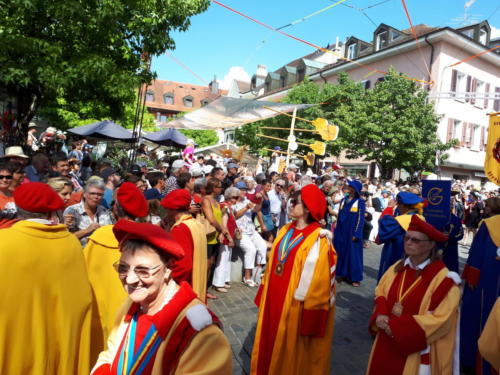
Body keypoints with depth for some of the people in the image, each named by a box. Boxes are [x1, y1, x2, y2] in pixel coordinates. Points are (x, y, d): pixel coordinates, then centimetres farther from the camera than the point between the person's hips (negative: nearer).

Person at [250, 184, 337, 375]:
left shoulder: (318, 240, -20)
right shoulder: (285, 231, 3)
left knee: (292, 351, 14)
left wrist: (310, 314, -16)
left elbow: (318, 281, -18)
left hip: (296, 305, -7)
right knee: (270, 344, 22)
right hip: (274, 300, 7)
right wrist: (264, 294, 13)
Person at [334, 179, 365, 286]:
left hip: (352, 232, -6)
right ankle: (343, 273, 23)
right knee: (341, 252, 10)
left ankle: (355, 277, 12)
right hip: (341, 231, 6)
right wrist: (336, 230, 9)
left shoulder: (360, 202, -9)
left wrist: (356, 234, -16)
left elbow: (361, 218, -11)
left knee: (353, 253, 2)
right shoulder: (344, 200, 8)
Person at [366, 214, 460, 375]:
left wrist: (396, 326, -21)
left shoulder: (443, 279, -16)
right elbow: (380, 294, 9)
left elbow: (440, 320, -18)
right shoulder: (397, 267, 0)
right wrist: (380, 316, -12)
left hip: (417, 351, -5)